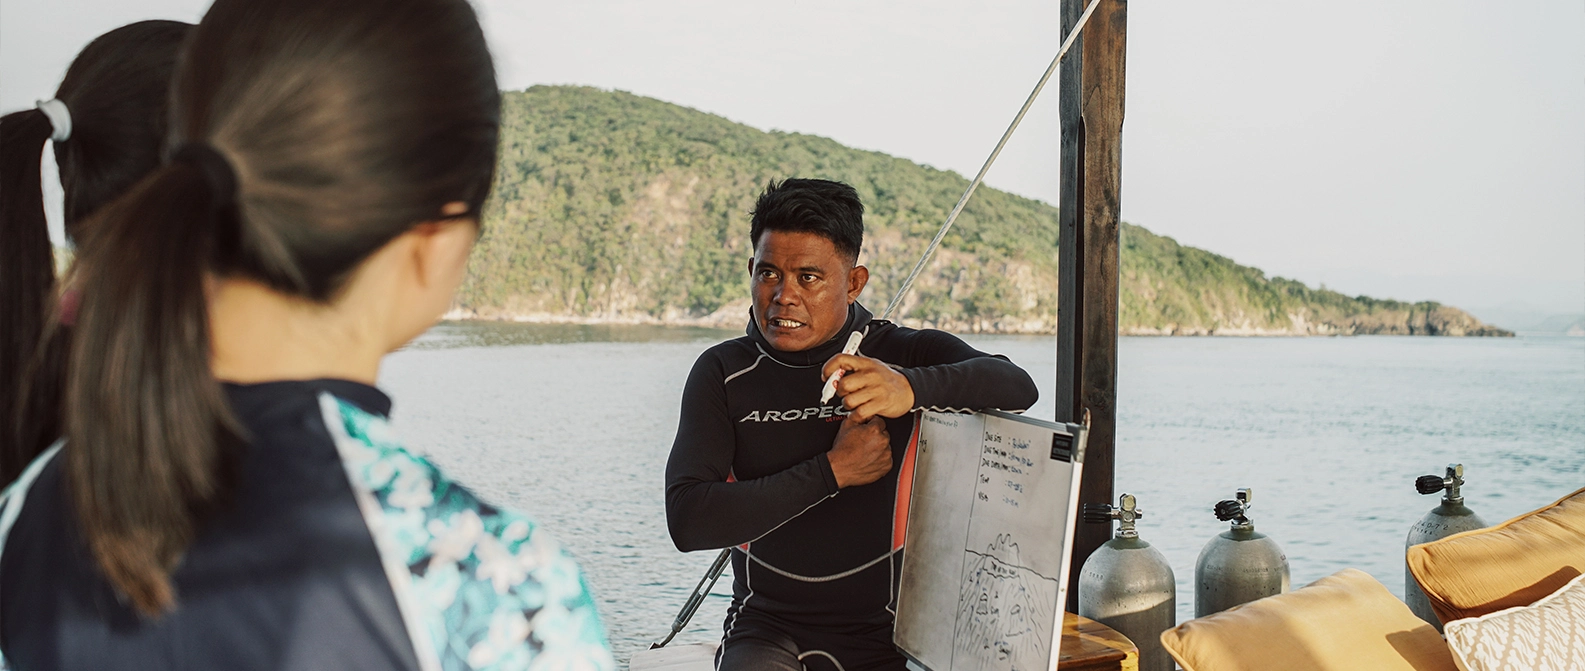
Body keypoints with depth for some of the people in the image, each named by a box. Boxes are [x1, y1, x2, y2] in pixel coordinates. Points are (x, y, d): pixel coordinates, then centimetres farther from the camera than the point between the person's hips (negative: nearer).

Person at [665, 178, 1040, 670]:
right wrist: (832, 471, -14)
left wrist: (910, 389, -37)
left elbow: (1017, 388, -19)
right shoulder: (723, 374, 2)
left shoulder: (906, 356, 0)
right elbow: (687, 521, -10)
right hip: (769, 629, 0)